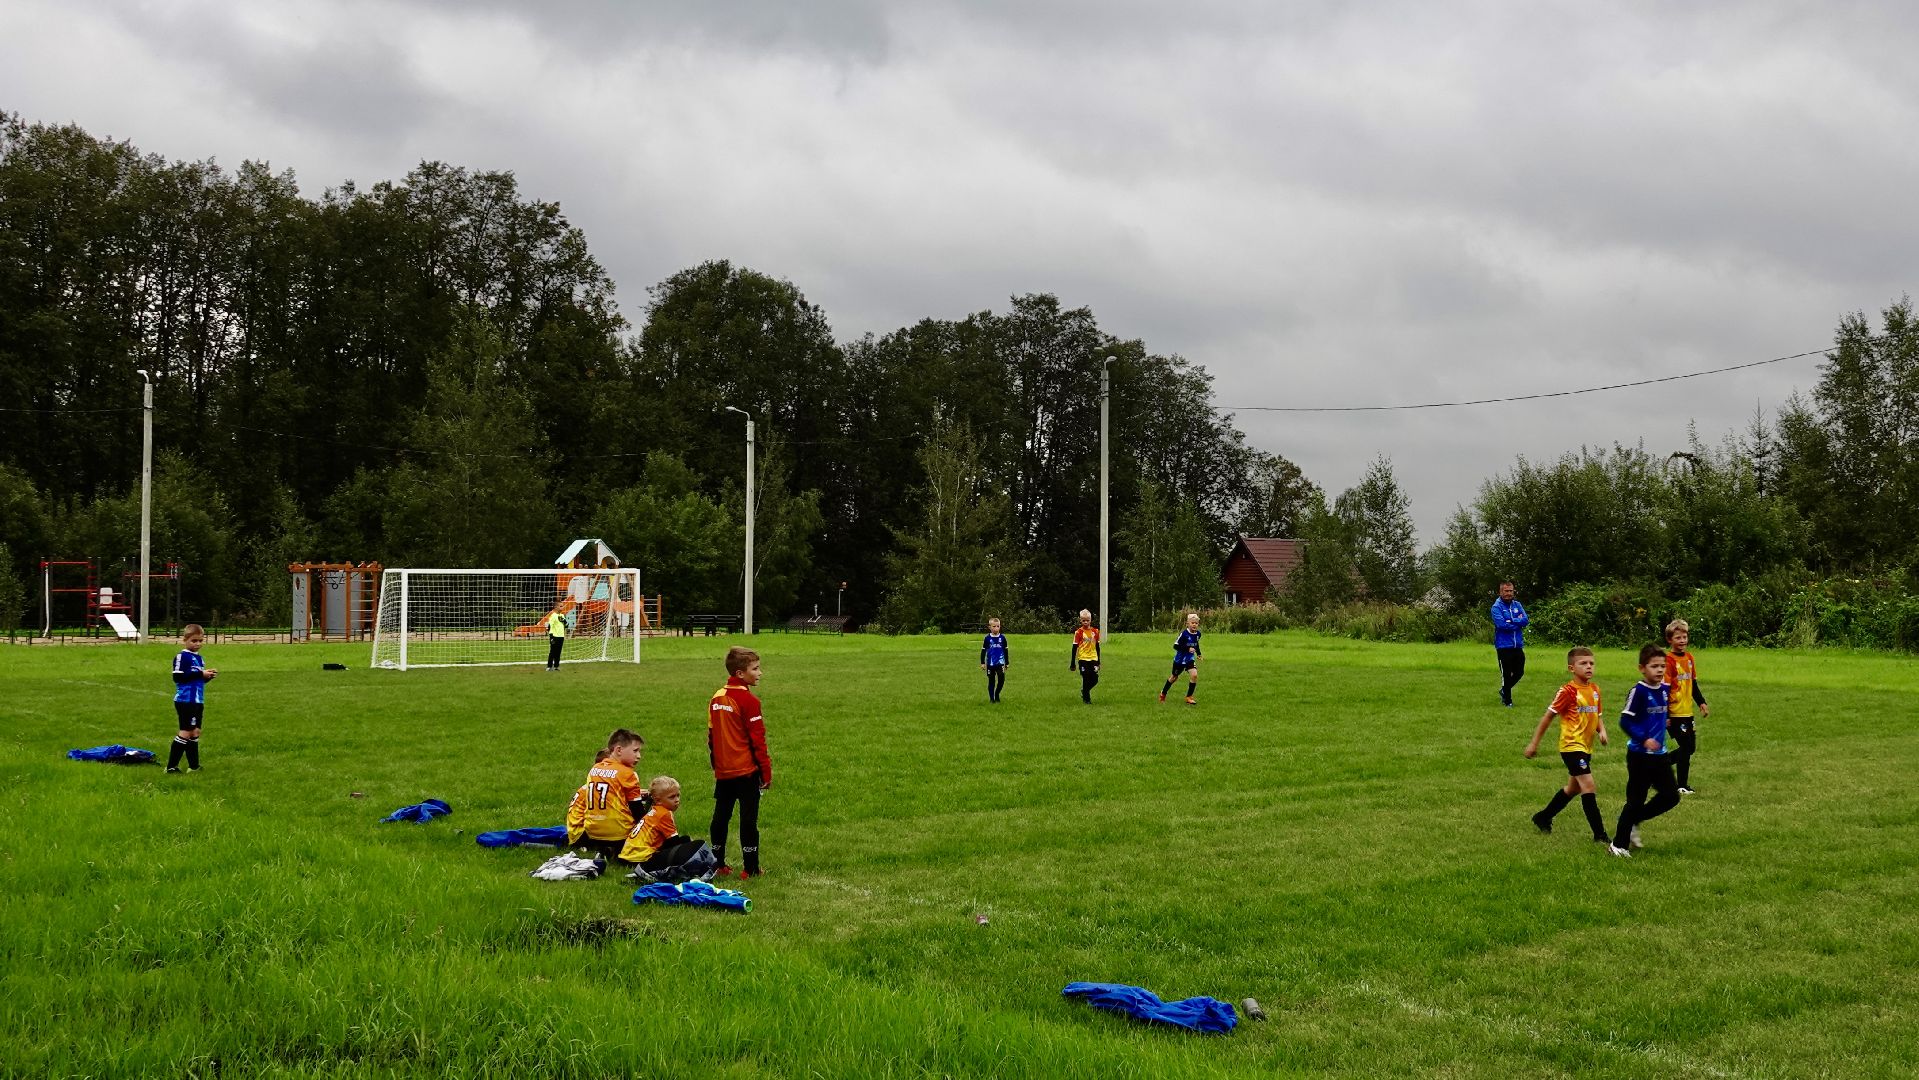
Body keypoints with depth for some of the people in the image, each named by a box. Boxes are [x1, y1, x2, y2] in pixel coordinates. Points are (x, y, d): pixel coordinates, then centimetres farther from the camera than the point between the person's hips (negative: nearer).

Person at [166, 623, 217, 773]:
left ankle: (194, 766, 16)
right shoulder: (182, 657, -10)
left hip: (197, 701, 9)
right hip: (185, 700, -9)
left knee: (195, 732, 10)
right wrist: (200, 674, -20)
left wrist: (208, 675, 2)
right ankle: (171, 766, -6)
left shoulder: (199, 658, 16)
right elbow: (177, 677, -18)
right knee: (186, 732, -9)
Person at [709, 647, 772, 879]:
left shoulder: (716, 698, 8)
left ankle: (717, 865, 19)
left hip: (723, 772, 7)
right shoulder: (748, 701, -14)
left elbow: (711, 736, 14)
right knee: (748, 820, -1)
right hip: (746, 772, -7)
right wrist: (766, 772, -6)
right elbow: (757, 740, -13)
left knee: (720, 818, 13)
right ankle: (750, 869, 2)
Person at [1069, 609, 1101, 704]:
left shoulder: (1095, 631, 5)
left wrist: (1098, 661, 13)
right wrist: (1073, 663, -6)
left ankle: (1084, 691, 28)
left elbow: (1097, 646, 12)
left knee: (1095, 679, 1)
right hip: (1083, 659, -4)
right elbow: (1075, 647, -4)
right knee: (1086, 679, -3)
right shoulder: (1079, 632, -6)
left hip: (1093, 658, 4)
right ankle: (1086, 699, 11)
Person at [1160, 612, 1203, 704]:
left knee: (1194, 675, -18)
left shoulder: (1198, 634, -5)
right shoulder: (1184, 634, -23)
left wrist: (1198, 653, 9)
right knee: (1174, 677, 14)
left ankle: (1189, 697, -6)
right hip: (1179, 659, -4)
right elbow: (1176, 646, -23)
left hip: (1190, 659, 4)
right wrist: (1187, 649, -32)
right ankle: (1163, 693, 39)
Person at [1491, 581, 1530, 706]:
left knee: (1519, 672, 11)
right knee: (1506, 674, 2)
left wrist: (1510, 621, -15)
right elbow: (1501, 624, -19)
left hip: (1518, 645, 5)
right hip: (1504, 646, -5)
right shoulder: (1496, 607, -7)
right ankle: (1507, 701, 15)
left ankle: (1504, 691, 34)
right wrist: (1517, 622, -9)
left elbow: (1525, 620, -4)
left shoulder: (1517, 605, 9)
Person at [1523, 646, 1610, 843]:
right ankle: (1599, 834, -10)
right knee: (1588, 787, -13)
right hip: (1572, 745, -8)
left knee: (1573, 788, 19)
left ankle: (1543, 818, 37)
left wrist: (1602, 731, -4)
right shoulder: (1568, 691, -14)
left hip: (1586, 747, 9)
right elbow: (1548, 716, -8)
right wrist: (1534, 743, -6)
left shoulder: (1595, 689, 7)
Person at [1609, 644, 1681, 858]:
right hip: (1640, 755, -7)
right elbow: (1625, 721, -19)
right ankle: (1618, 845, 10)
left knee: (1671, 796, 6)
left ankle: (1634, 820, 24)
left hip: (1659, 754, 7)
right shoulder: (1639, 691, -15)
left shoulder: (1664, 689, 5)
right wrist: (1644, 739, -26)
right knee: (1636, 800, -1)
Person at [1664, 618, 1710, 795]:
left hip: (1687, 712, 8)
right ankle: (1682, 786, 7)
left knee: (1690, 747, 12)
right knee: (1686, 747, -4)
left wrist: (1701, 703, 13)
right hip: (1675, 714, -8)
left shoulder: (1690, 658, 10)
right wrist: (1665, 715, -16)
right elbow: (1664, 689, -15)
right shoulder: (1669, 660, -14)